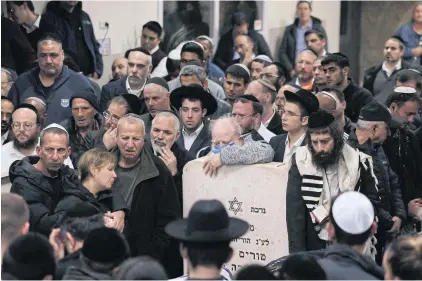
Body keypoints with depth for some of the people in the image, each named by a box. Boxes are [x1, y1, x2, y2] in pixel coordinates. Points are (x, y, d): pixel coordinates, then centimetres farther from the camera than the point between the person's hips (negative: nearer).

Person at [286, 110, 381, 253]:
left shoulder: (357, 161, -4)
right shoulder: (301, 162, -5)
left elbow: (373, 201, 7)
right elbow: (294, 212, -7)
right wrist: (297, 252, -13)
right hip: (313, 245, 0)